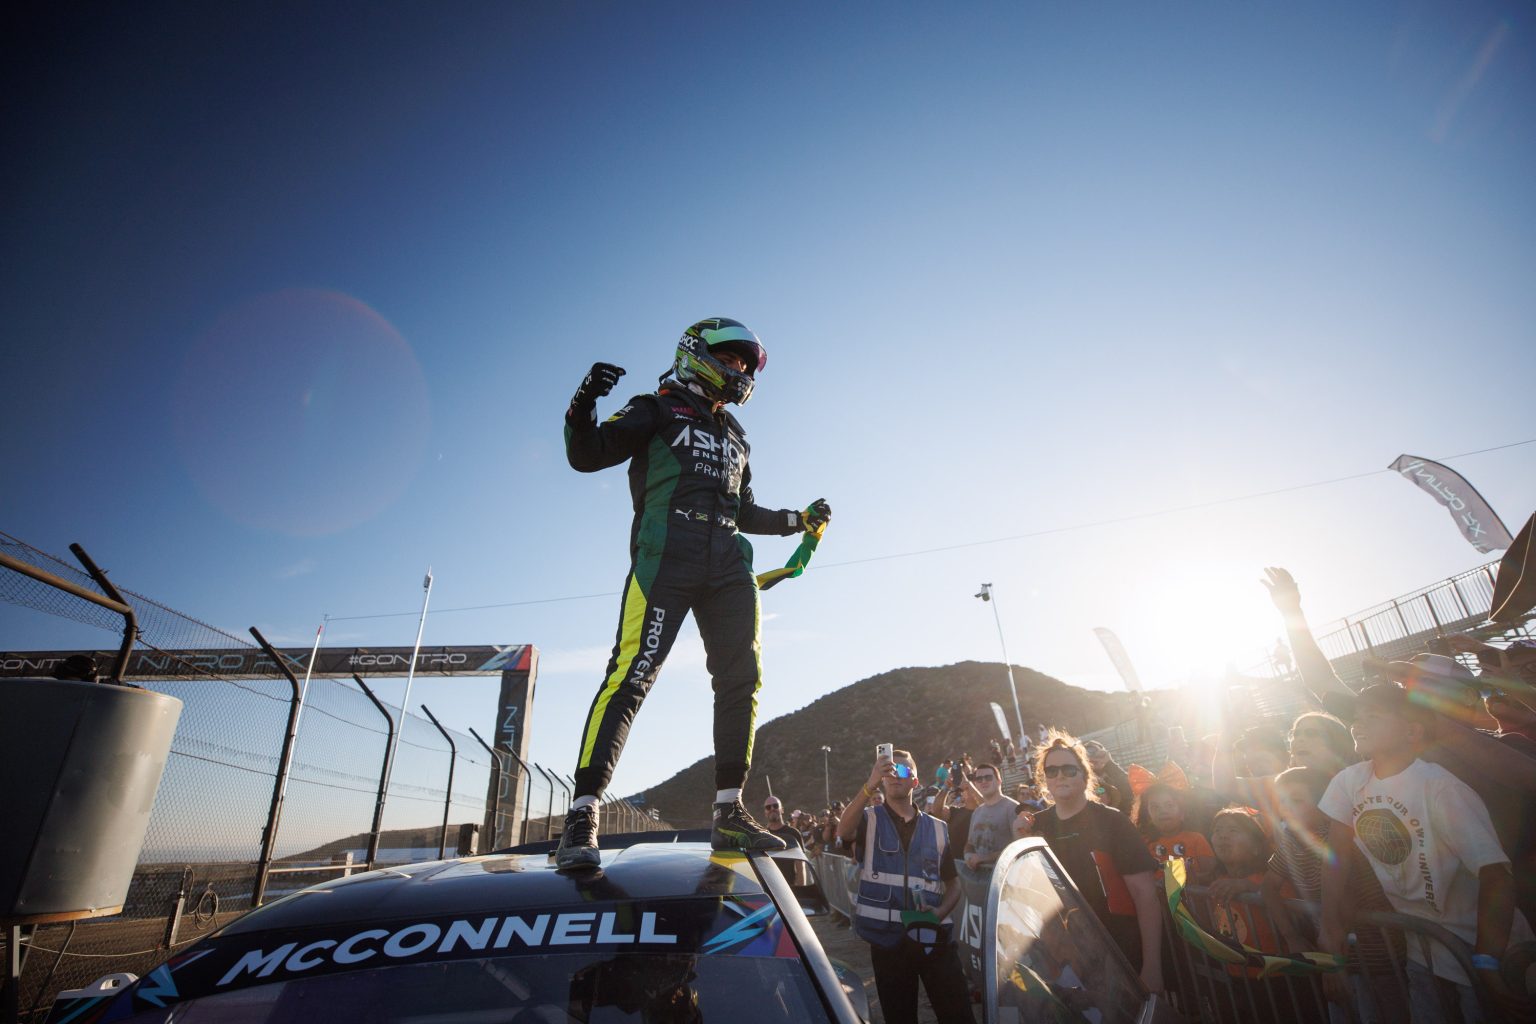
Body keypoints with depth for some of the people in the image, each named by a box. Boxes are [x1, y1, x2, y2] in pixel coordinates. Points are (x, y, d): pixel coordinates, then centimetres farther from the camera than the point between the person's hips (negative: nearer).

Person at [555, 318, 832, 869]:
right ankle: (582, 816, -12)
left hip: (727, 565, 7)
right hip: (666, 555, -6)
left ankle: (729, 812, 9)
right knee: (631, 674, -16)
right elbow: (585, 456, 0)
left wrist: (799, 519, 30)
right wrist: (584, 404, -17)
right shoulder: (657, 410, 10)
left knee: (741, 680, 0)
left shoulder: (734, 435, 29)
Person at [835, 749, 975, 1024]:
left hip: (933, 936, 2)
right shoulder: (869, 820, 0)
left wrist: (940, 912, -8)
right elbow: (843, 832, -23)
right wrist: (869, 786, -37)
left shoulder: (937, 828, 8)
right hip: (888, 938, -1)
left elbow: (953, 882, 13)